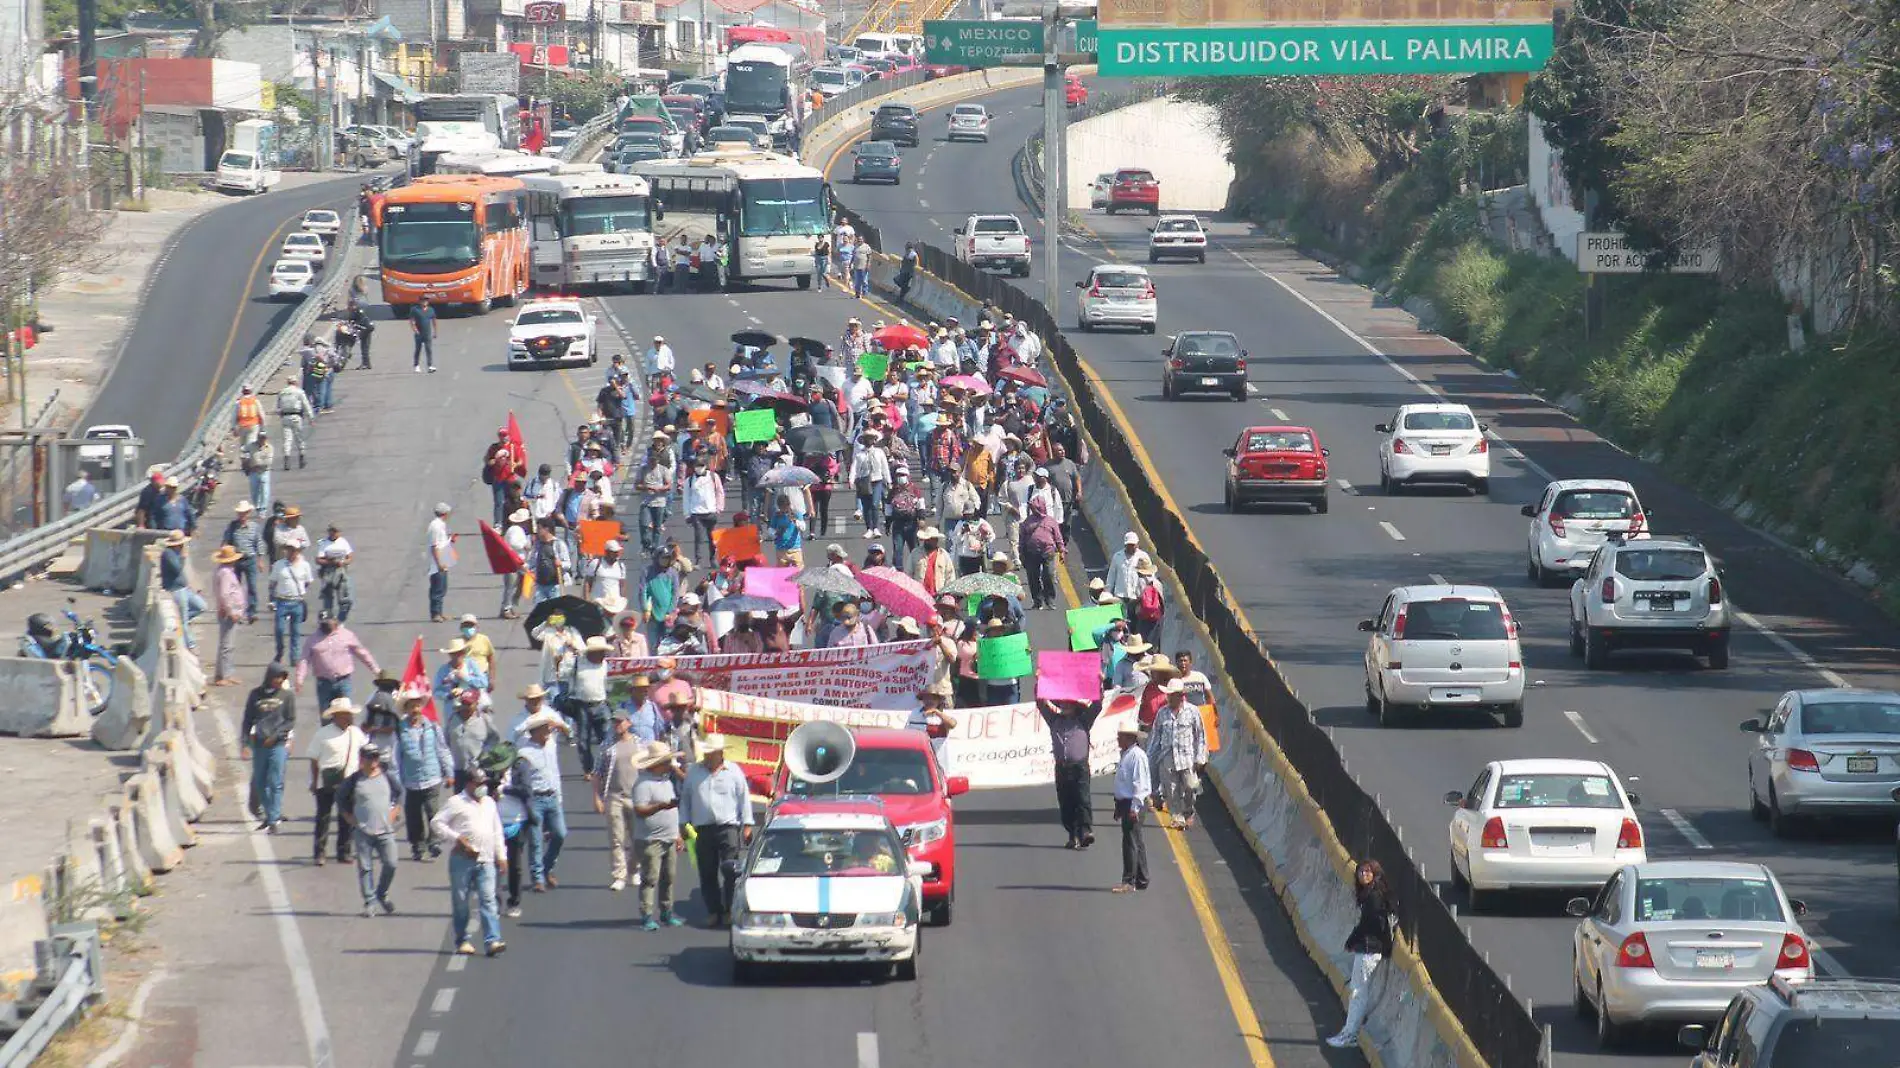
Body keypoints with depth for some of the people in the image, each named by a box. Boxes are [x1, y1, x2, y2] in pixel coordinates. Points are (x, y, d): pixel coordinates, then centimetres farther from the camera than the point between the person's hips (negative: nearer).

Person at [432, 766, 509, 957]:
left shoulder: (489, 803, 18)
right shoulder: (457, 803, 0)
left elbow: (497, 831, 25)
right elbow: (436, 823, -4)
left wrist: (501, 855, 18)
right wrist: (457, 839, -12)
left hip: (486, 860, 4)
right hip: (462, 860, -4)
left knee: (488, 900, -8)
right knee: (460, 901, 2)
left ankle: (492, 941, -16)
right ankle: (462, 941, 12)